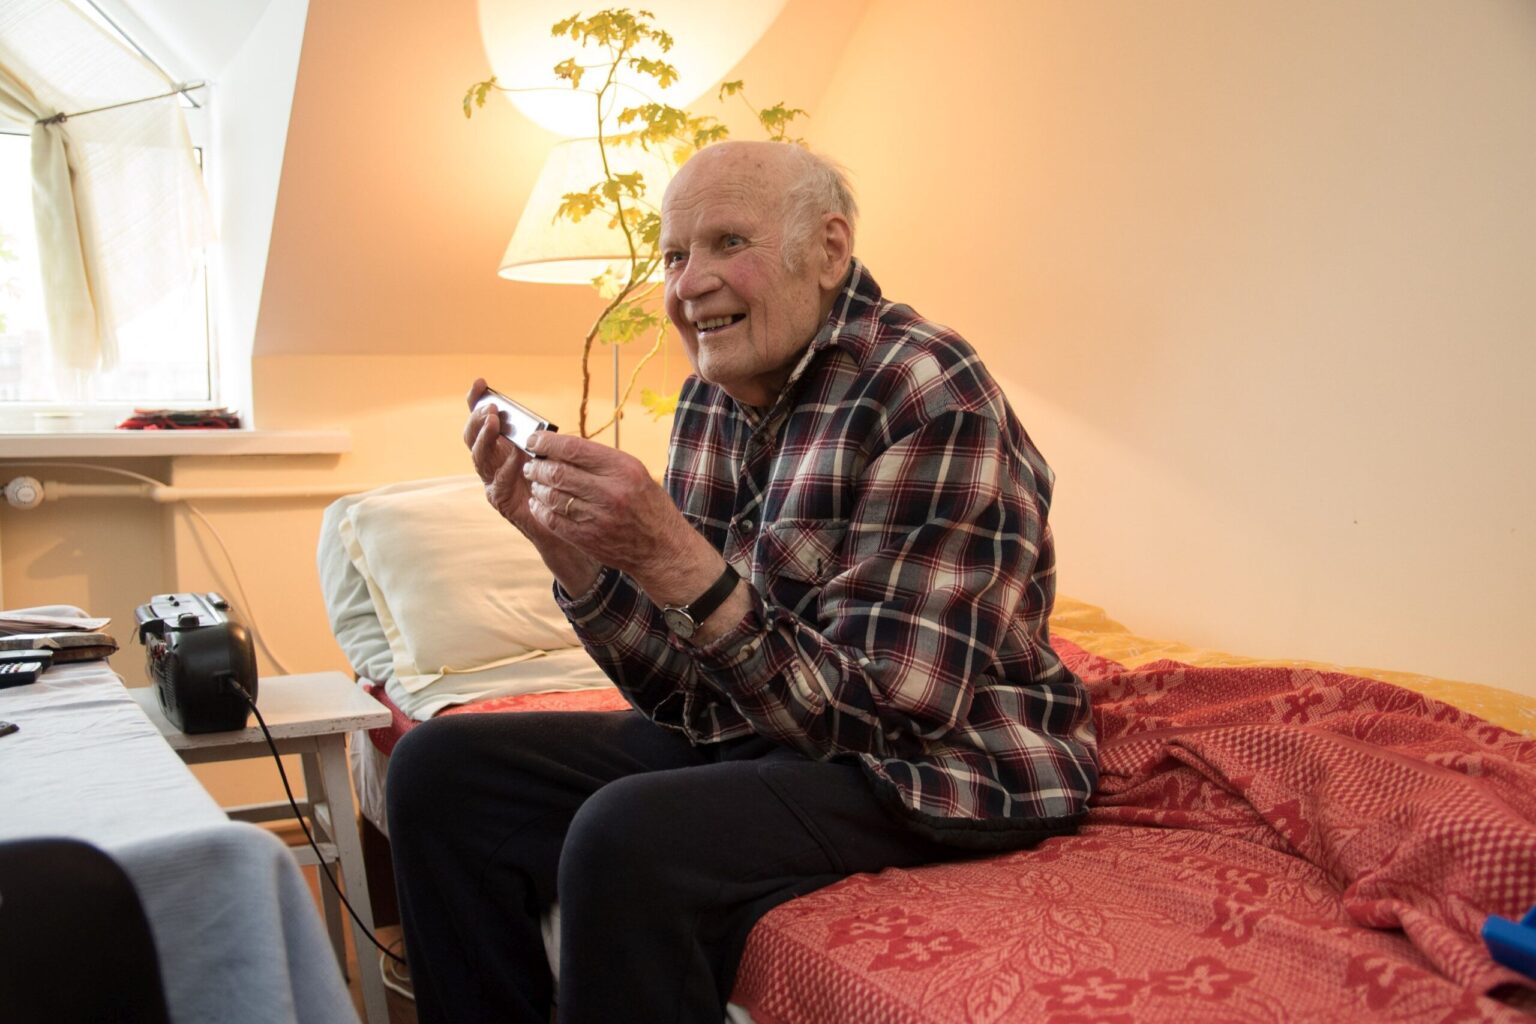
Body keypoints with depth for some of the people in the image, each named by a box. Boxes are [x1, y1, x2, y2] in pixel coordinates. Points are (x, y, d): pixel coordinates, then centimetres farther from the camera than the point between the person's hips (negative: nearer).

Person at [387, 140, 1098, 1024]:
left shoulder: (929, 396, -19)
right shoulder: (712, 400, 3)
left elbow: (875, 718, -23)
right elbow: (695, 694, 3)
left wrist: (671, 555, -31)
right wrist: (563, 543, -12)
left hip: (944, 767, -7)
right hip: (759, 736, 8)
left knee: (628, 837, -32)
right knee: (442, 769, 0)